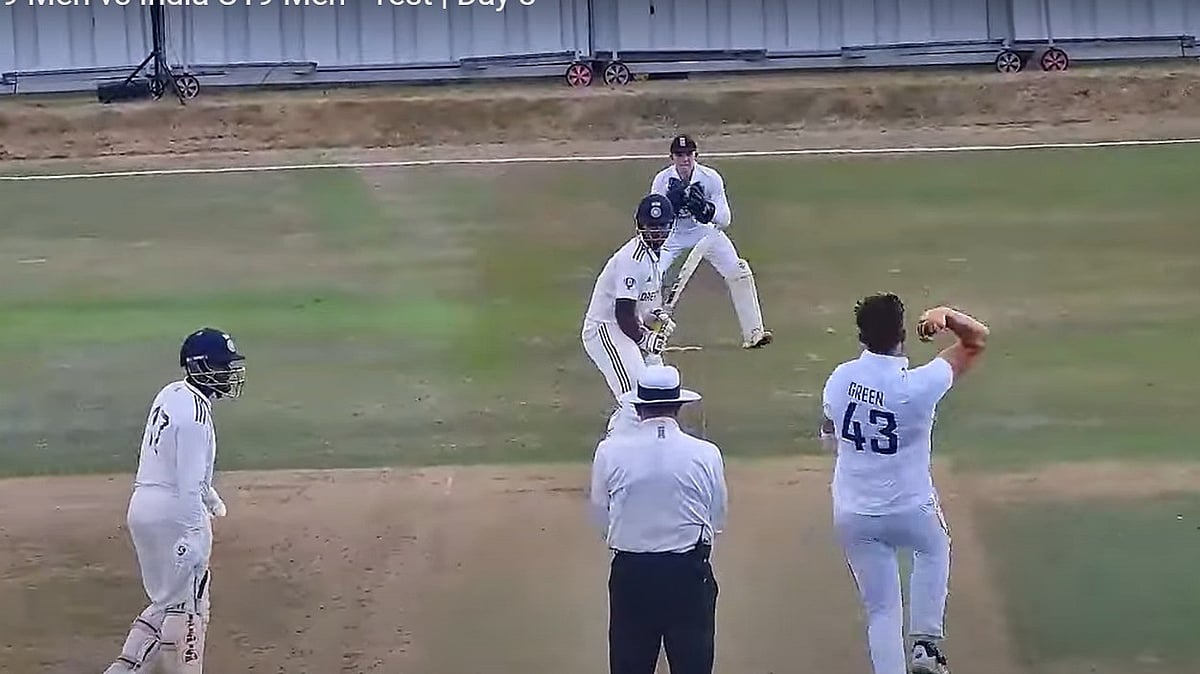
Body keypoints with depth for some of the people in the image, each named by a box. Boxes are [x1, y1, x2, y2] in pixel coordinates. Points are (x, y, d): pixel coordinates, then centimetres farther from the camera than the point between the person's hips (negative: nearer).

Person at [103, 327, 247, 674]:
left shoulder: (170, 394, 8)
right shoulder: (196, 414, -20)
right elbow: (187, 485, -23)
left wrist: (210, 495, 33)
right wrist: (196, 539, -22)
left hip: (143, 508, 9)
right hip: (175, 514, -9)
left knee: (168, 600, 19)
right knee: (187, 606, 4)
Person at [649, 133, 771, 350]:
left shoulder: (711, 178, -21)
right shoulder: (662, 180, -20)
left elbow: (725, 220, -21)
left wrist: (705, 208, -41)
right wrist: (670, 202, -40)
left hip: (705, 231, 0)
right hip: (672, 234, 0)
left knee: (739, 273, -12)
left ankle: (753, 333, -2)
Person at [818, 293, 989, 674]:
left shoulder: (839, 380, -9)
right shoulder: (918, 386, -23)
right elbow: (977, 339, -14)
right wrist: (946, 315, -29)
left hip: (852, 516, 3)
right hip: (910, 511, -3)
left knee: (881, 611, 13)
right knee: (934, 549, 33)